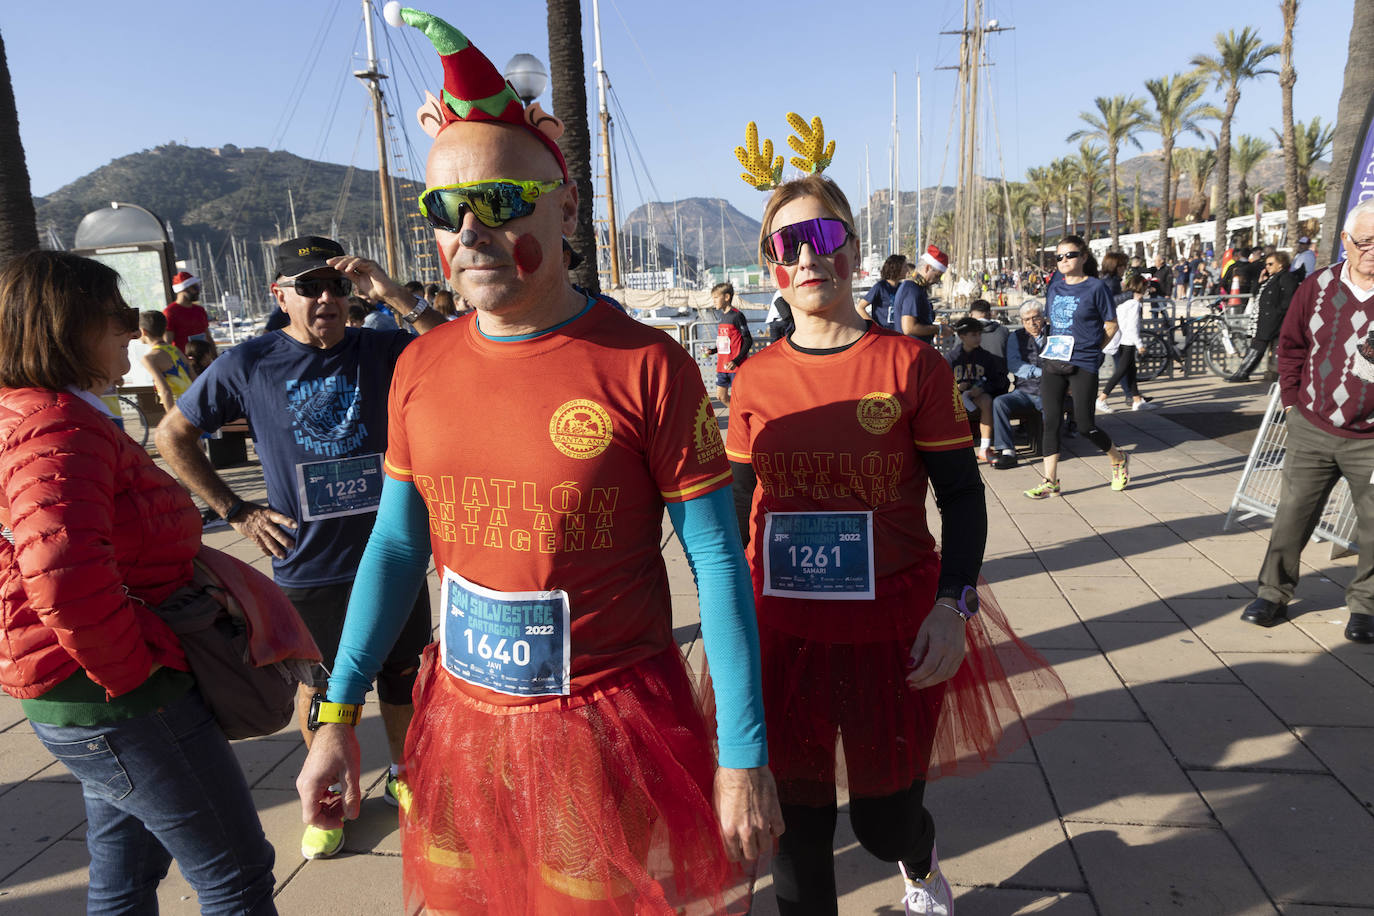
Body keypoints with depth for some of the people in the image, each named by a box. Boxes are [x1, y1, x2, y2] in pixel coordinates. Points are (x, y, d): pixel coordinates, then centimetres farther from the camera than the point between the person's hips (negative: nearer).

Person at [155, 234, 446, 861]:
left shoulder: (382, 350, -4)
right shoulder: (248, 364, -3)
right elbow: (173, 436, 7)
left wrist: (397, 297, -24)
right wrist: (234, 510, 1)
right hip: (307, 568, 0)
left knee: (402, 677, 16)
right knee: (317, 687, 16)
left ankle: (402, 777, 40)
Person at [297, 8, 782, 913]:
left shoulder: (645, 366, -16)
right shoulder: (420, 368, -1)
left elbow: (717, 559, -13)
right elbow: (398, 543, 7)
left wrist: (744, 755, -12)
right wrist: (338, 714, 6)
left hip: (610, 733, -4)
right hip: (460, 726, 5)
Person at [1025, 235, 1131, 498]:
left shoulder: (1096, 287, -4)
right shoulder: (1055, 286, 10)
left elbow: (1111, 325, 0)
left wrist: (1091, 347, -5)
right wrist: (1054, 346, 6)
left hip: (1084, 364, -5)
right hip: (1053, 362, 5)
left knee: (1084, 425, -2)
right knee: (1051, 421, 1)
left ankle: (1119, 459, 27)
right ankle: (1050, 481, 6)